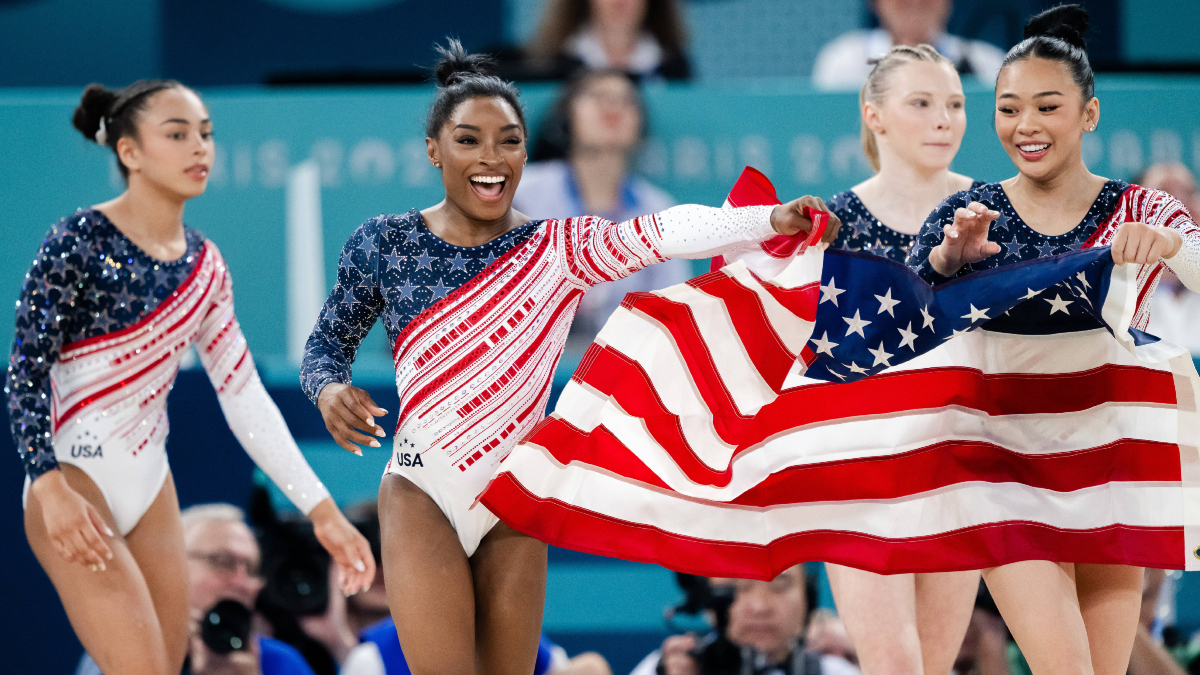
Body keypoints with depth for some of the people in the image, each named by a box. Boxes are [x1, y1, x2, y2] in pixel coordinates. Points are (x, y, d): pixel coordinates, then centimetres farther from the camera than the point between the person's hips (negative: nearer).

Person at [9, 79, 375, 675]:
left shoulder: (202, 263, 7)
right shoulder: (79, 243, -12)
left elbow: (244, 394, 9)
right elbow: (25, 372, -14)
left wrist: (322, 512, 4)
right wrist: (51, 488, -27)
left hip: (150, 485, 7)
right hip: (73, 486, -7)